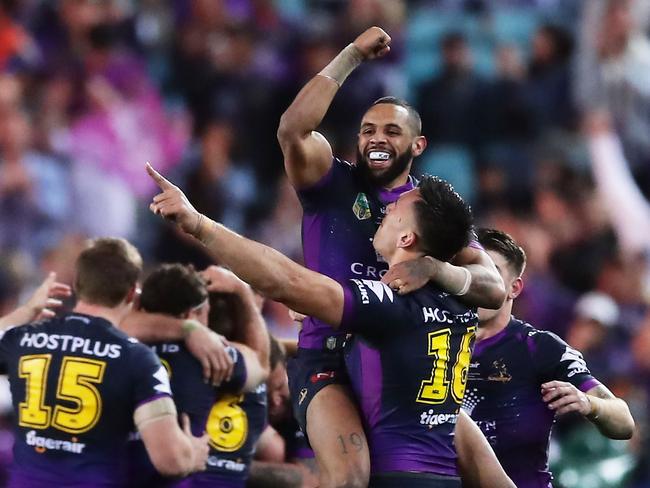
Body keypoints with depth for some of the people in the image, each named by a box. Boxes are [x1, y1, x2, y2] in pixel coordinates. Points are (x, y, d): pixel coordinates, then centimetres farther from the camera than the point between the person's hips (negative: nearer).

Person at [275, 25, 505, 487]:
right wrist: (353, 55, -16)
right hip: (329, 361, -4)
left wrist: (431, 269, -23)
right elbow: (292, 131, -17)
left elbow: (494, 289, -2)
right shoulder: (334, 184, 4)